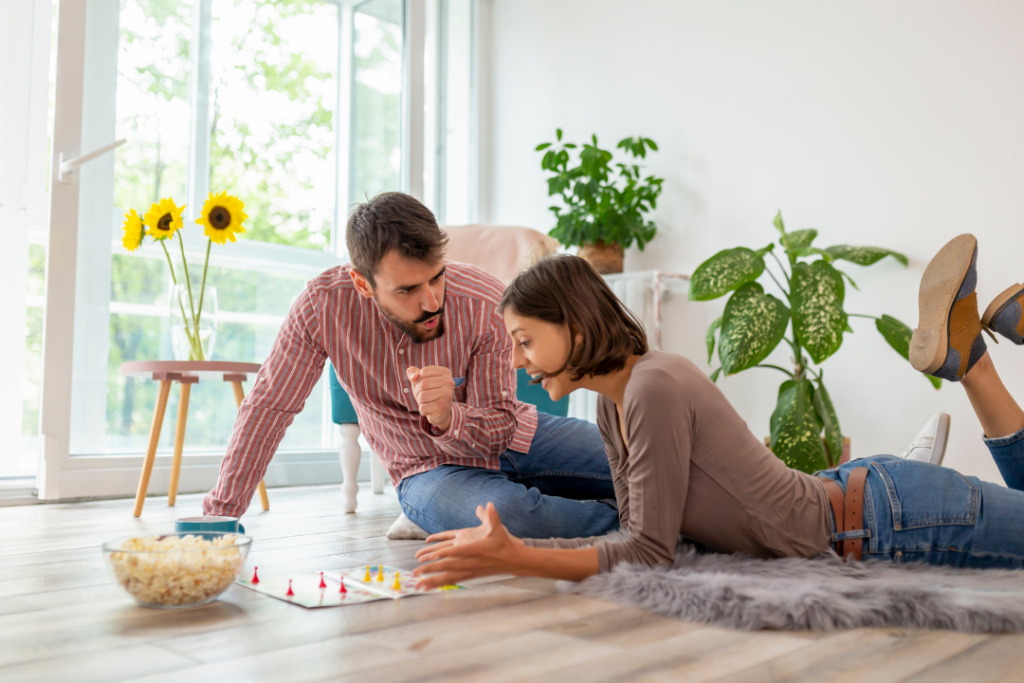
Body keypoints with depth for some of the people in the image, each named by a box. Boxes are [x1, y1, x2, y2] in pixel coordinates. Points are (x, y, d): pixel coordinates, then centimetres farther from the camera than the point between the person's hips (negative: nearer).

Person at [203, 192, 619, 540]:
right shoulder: (323, 305, -23)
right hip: (431, 470, -1)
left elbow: (500, 428, -17)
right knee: (503, 510, -36)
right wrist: (220, 515, -15)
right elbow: (268, 405, -13)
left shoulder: (486, 305, -24)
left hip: (510, 440, 1)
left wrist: (446, 417, -40)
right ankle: (613, 517, -7)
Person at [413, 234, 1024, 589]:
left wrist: (518, 562, -33)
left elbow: (651, 551, -26)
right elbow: (641, 535, -2)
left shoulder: (657, 387, -30)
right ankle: (967, 345, 22)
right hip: (849, 495, 8)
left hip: (891, 517, -7)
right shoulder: (612, 404, -2)